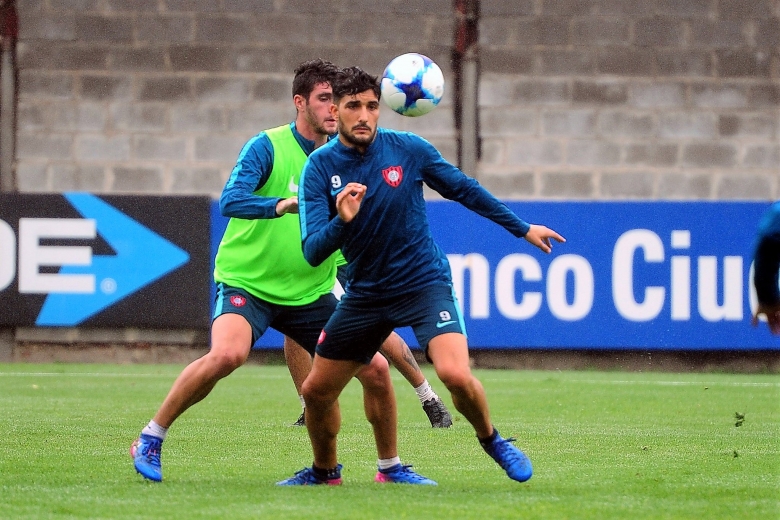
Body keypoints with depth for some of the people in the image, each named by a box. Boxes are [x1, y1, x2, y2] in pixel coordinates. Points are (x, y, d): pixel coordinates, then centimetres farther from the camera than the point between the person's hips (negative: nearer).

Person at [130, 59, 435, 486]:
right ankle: (149, 441, -14)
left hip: (311, 292, 5)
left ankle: (390, 468, 21)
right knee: (227, 354, -32)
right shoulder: (268, 147, -12)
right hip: (248, 284, -5)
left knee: (376, 369, -2)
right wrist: (283, 204, -43)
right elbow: (231, 200, -28)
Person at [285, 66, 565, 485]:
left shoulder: (408, 149, -10)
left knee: (455, 374, -25)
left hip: (424, 282, -2)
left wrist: (522, 228, 13)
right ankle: (324, 471, 34)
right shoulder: (320, 167, -10)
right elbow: (312, 252, -18)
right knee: (316, 391, 6)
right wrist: (342, 220, -39)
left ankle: (492, 440, 5)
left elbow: (464, 189, 7)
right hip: (365, 292, 2)